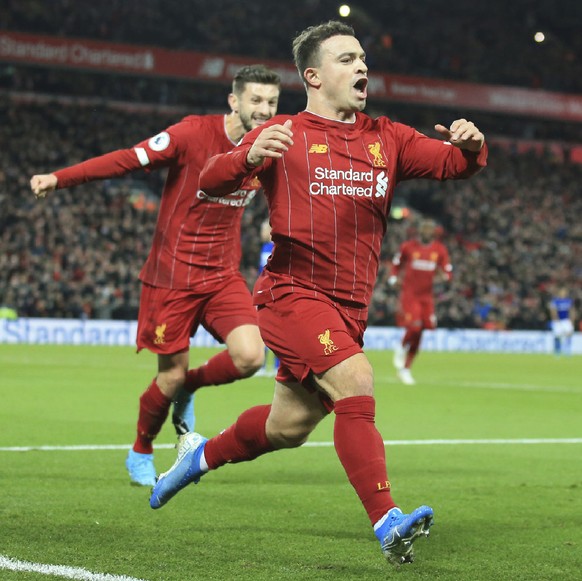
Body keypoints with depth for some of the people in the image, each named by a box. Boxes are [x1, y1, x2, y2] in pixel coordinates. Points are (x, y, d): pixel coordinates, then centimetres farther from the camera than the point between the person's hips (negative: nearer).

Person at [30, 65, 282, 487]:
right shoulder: (194, 133, -15)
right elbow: (129, 159, -19)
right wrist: (59, 178, -26)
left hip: (223, 275, 5)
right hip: (173, 275, -4)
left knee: (250, 357, -15)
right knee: (172, 375, -1)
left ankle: (188, 390, 17)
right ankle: (141, 454, 27)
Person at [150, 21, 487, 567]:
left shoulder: (387, 138, 11)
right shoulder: (285, 135, -3)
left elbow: (451, 163, 4)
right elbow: (210, 182, -11)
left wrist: (469, 147, -20)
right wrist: (249, 157, -32)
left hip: (349, 308, 6)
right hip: (292, 293, -6)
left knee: (287, 428, 14)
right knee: (356, 384, -25)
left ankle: (201, 455, 41)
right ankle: (387, 523, -27)